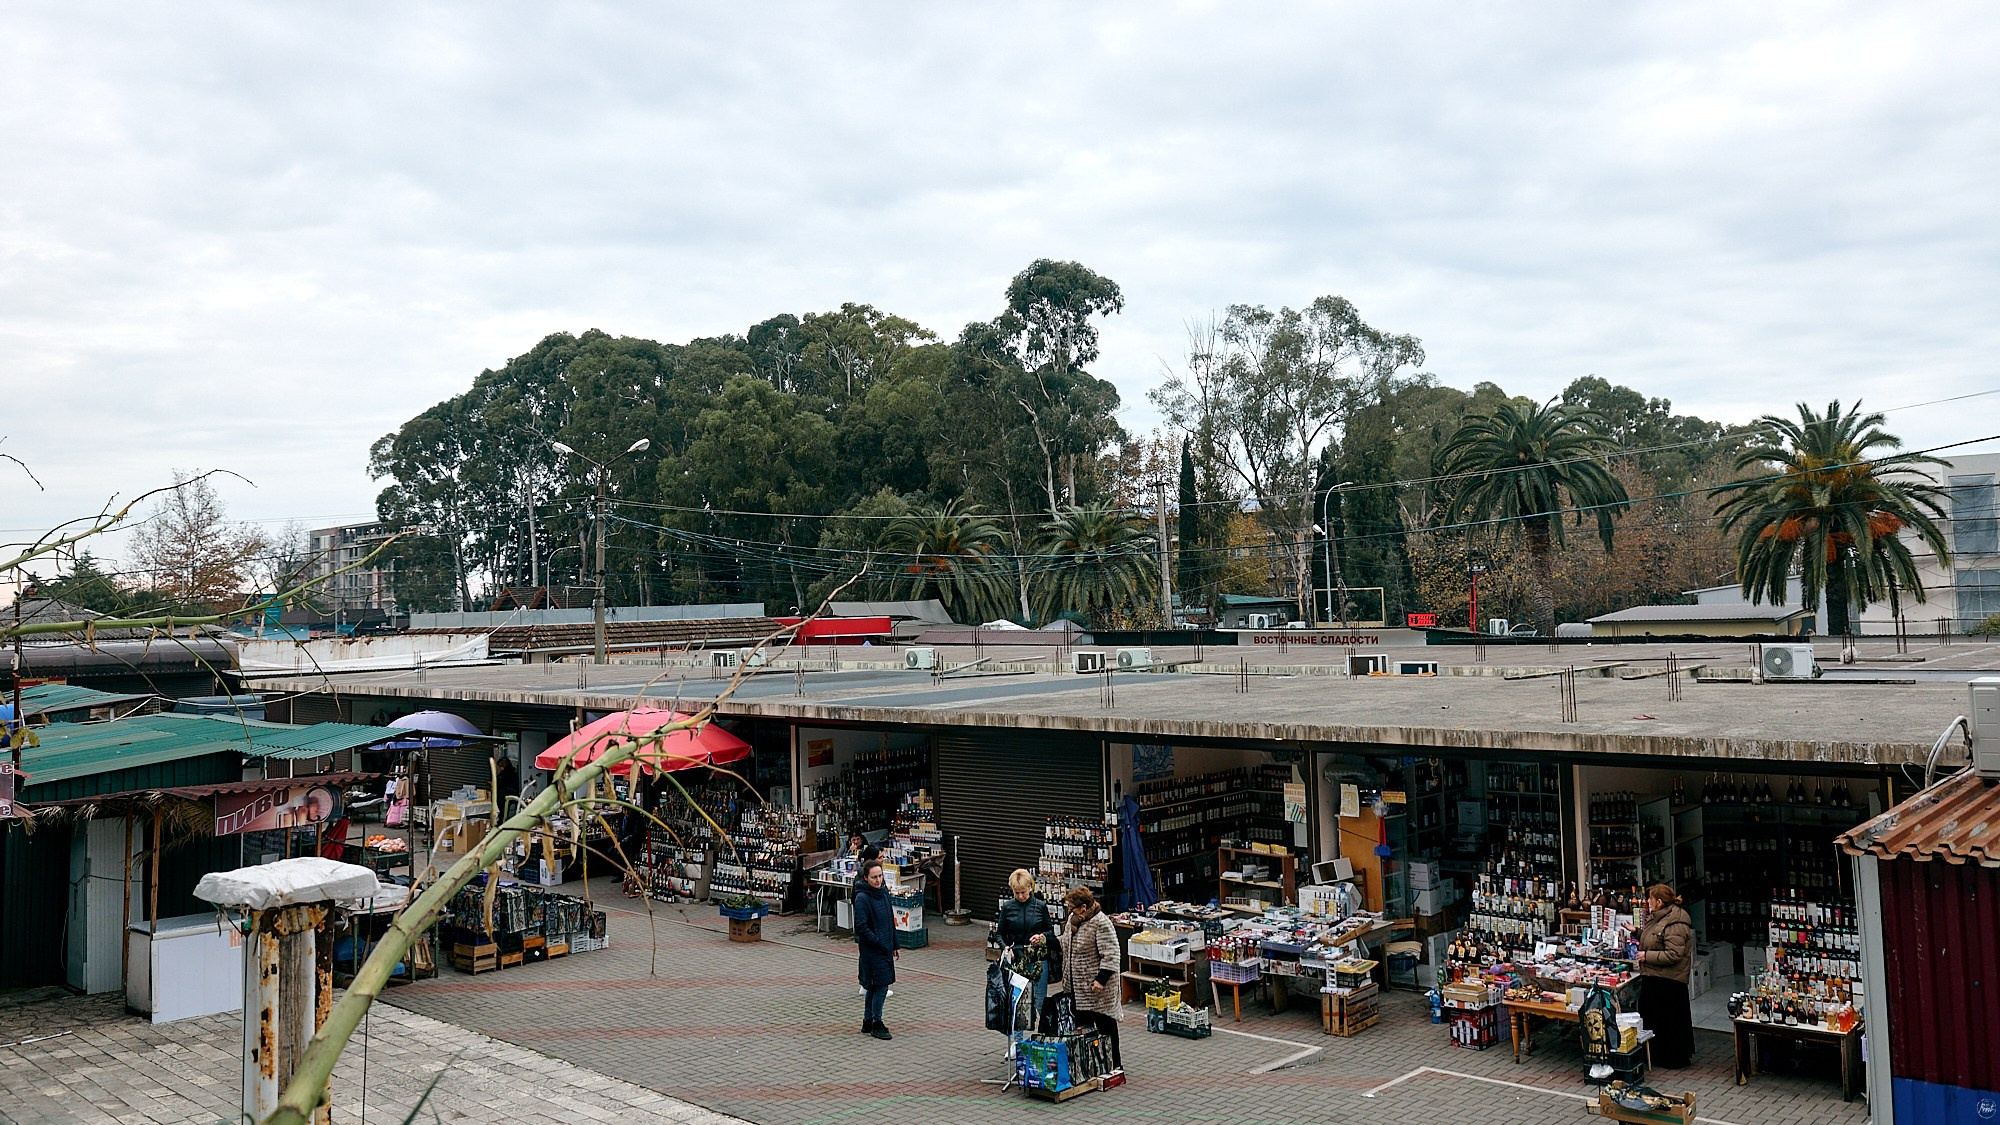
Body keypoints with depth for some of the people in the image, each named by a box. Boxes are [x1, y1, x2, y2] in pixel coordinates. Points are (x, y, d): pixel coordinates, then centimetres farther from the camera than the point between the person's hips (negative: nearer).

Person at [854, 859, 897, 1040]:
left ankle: (868, 1022, 25)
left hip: (885, 948, 8)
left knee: (873, 986, 15)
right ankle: (876, 1024, 5)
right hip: (871, 949, -8)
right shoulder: (862, 898, -16)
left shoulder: (883, 894, 9)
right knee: (881, 986, -6)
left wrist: (894, 945, 16)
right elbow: (861, 927, -19)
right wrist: (879, 943, -18)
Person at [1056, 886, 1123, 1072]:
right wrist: (1066, 977, 18)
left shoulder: (1101, 923, -19)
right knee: (1082, 1024, 12)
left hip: (1097, 986, -8)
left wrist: (1102, 979, -25)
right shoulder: (1073, 919, 7)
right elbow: (1067, 948, 19)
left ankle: (1114, 1064, 14)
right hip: (1078, 986, 8)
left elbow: (1110, 955, -22)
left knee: (1105, 1025, 3)